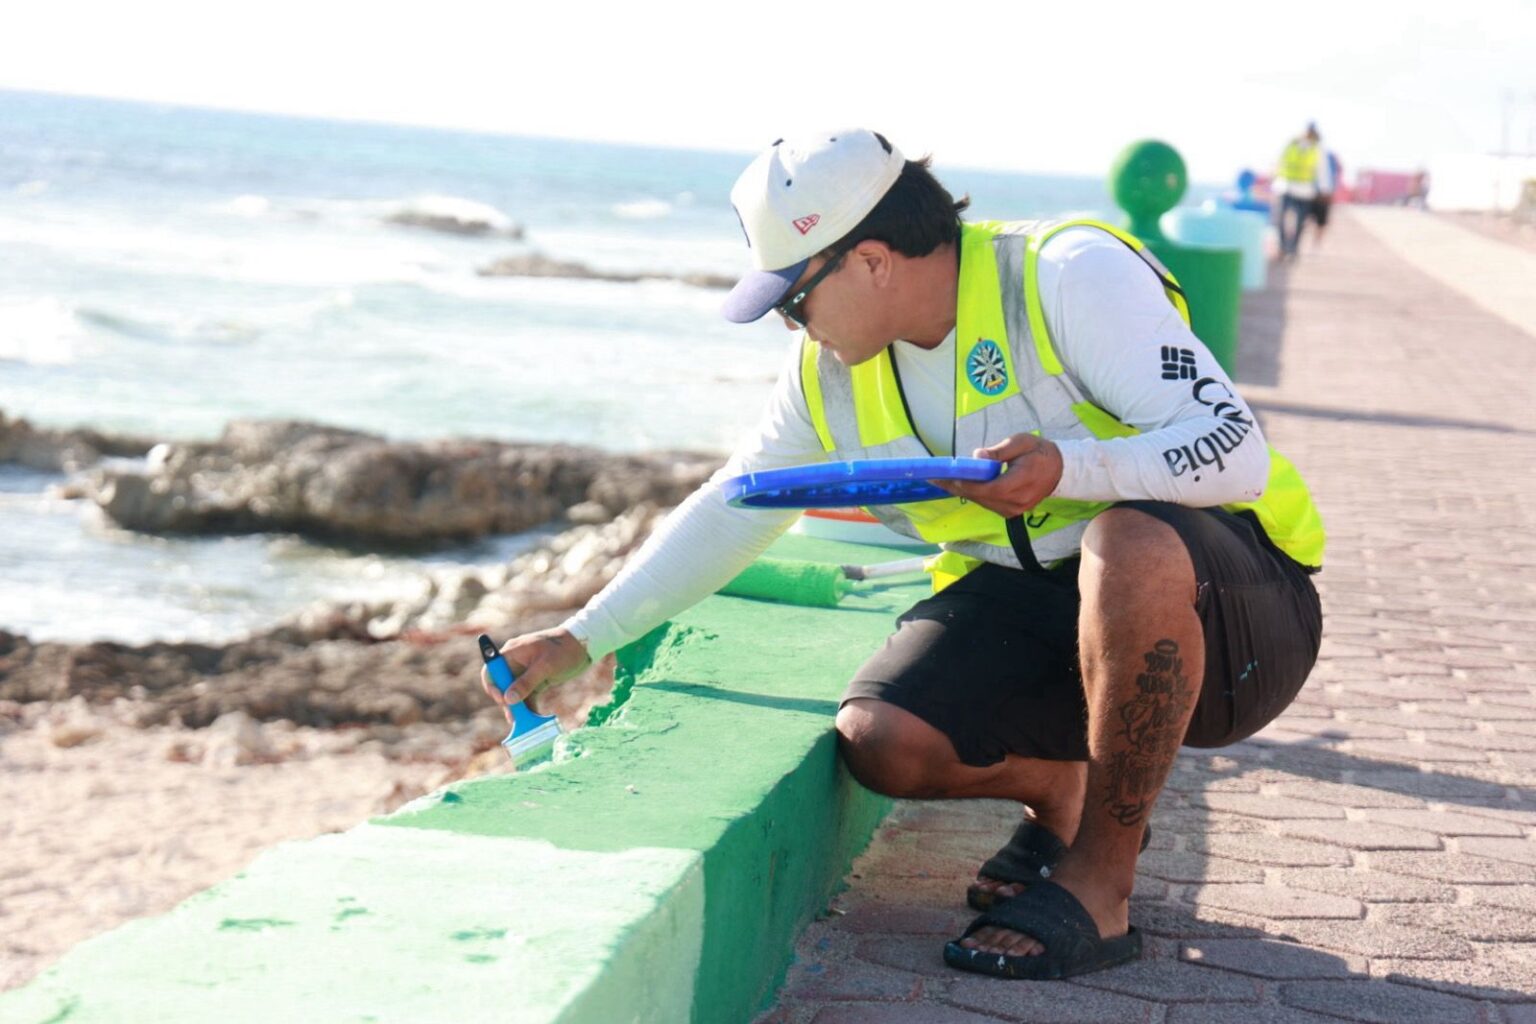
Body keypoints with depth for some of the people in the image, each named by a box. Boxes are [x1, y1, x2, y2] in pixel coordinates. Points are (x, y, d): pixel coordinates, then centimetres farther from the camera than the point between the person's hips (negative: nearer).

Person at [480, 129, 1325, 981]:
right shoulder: (830, 370, 4)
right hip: (1027, 607, 6)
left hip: (1224, 609, -5)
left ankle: (1098, 880, -22)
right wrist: (578, 640, 10)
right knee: (881, 741, -22)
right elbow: (728, 514, 12)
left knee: (1133, 541, -41)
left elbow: (1236, 449, -23)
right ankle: (1061, 796, 12)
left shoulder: (1072, 278, -17)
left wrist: (1070, 469, -40)